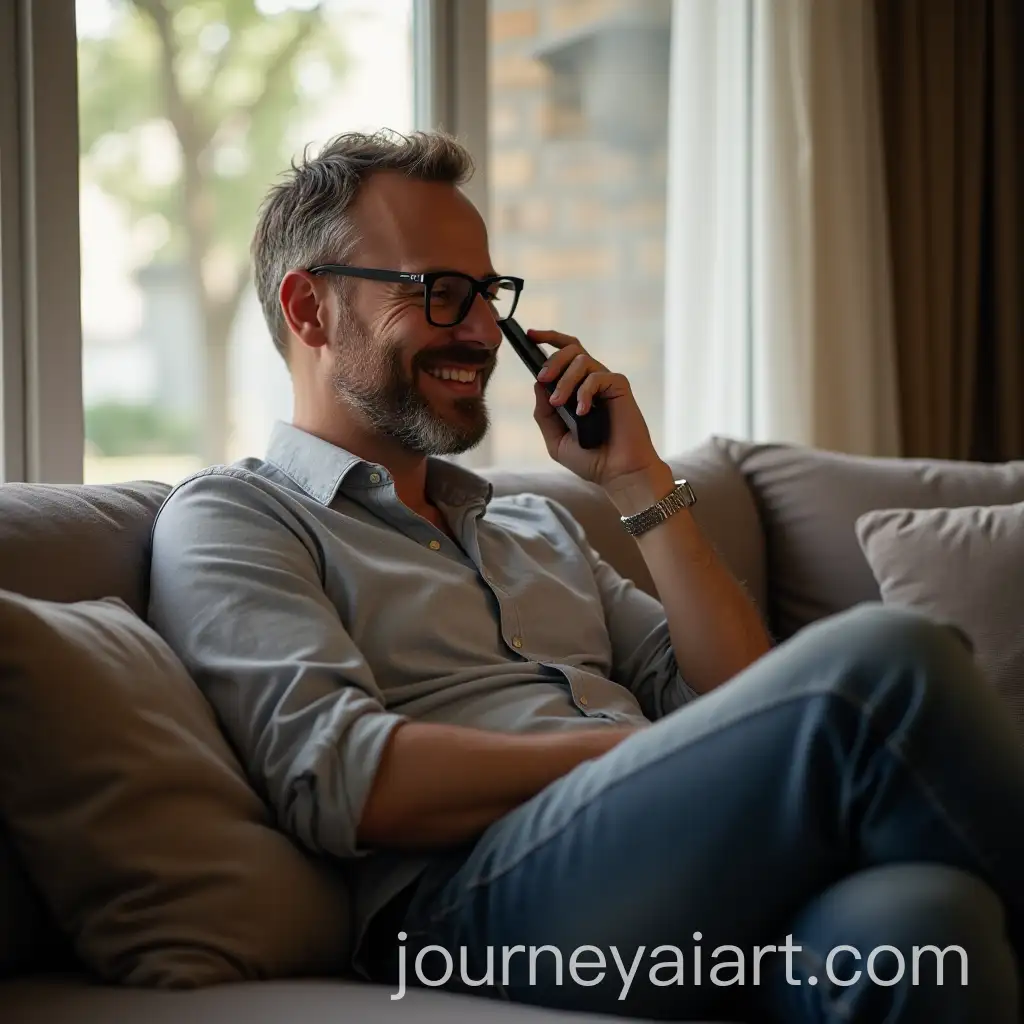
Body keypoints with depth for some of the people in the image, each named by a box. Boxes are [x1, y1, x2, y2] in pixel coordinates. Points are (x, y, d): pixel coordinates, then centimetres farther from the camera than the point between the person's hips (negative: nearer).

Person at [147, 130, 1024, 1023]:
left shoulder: (536, 526, 31)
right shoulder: (230, 519, 11)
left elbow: (735, 705, 22)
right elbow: (341, 780, -8)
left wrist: (639, 482, 17)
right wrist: (662, 755, -10)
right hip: (475, 899, -5)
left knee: (915, 919, -35)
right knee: (883, 659, -28)